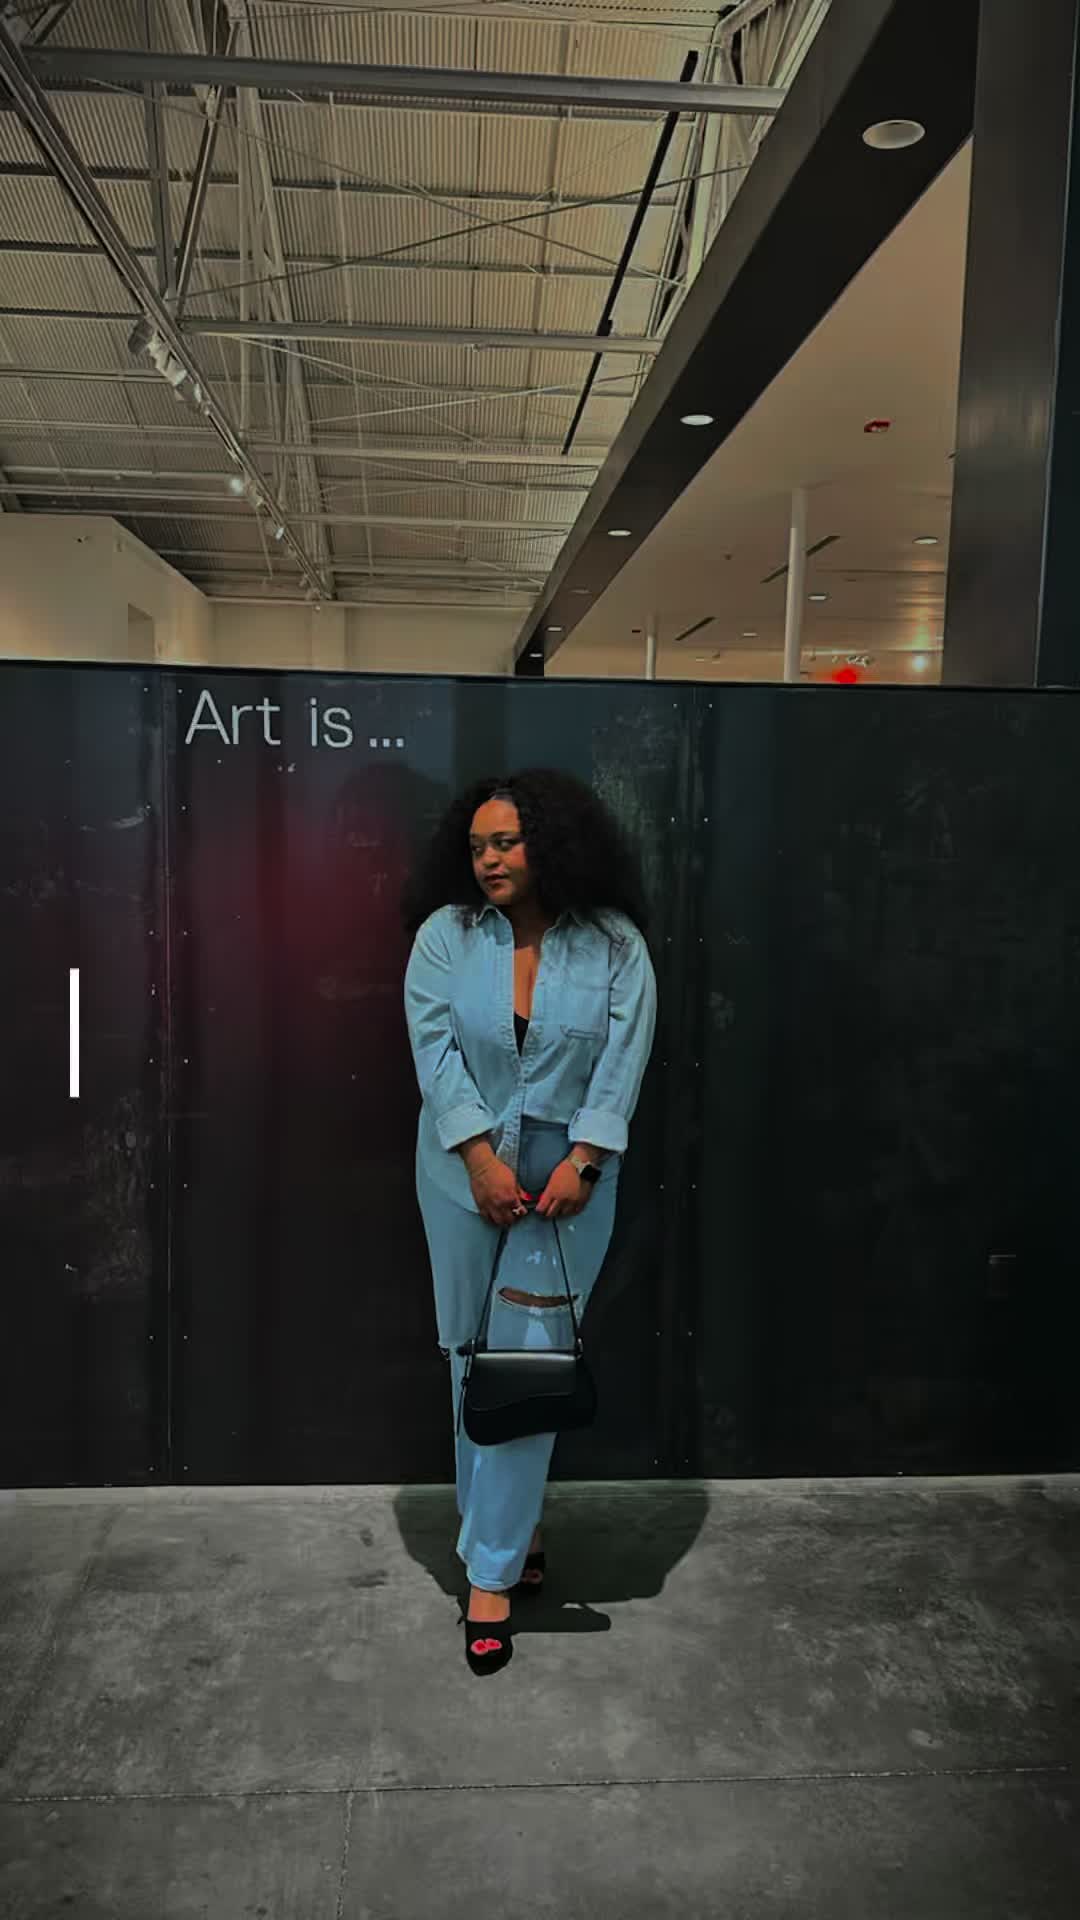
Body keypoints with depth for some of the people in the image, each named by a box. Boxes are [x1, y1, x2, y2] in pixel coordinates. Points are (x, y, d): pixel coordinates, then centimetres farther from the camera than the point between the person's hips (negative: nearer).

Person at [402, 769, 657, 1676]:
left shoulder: (614, 944, -6)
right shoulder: (446, 936, -3)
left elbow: (624, 1059, -8)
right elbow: (436, 1048, -9)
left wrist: (581, 1161, -17)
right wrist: (483, 1157, -17)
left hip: (567, 1176, -2)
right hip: (465, 1172, 2)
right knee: (472, 1356, 11)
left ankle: (492, 1569, 8)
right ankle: (516, 1525, 31)